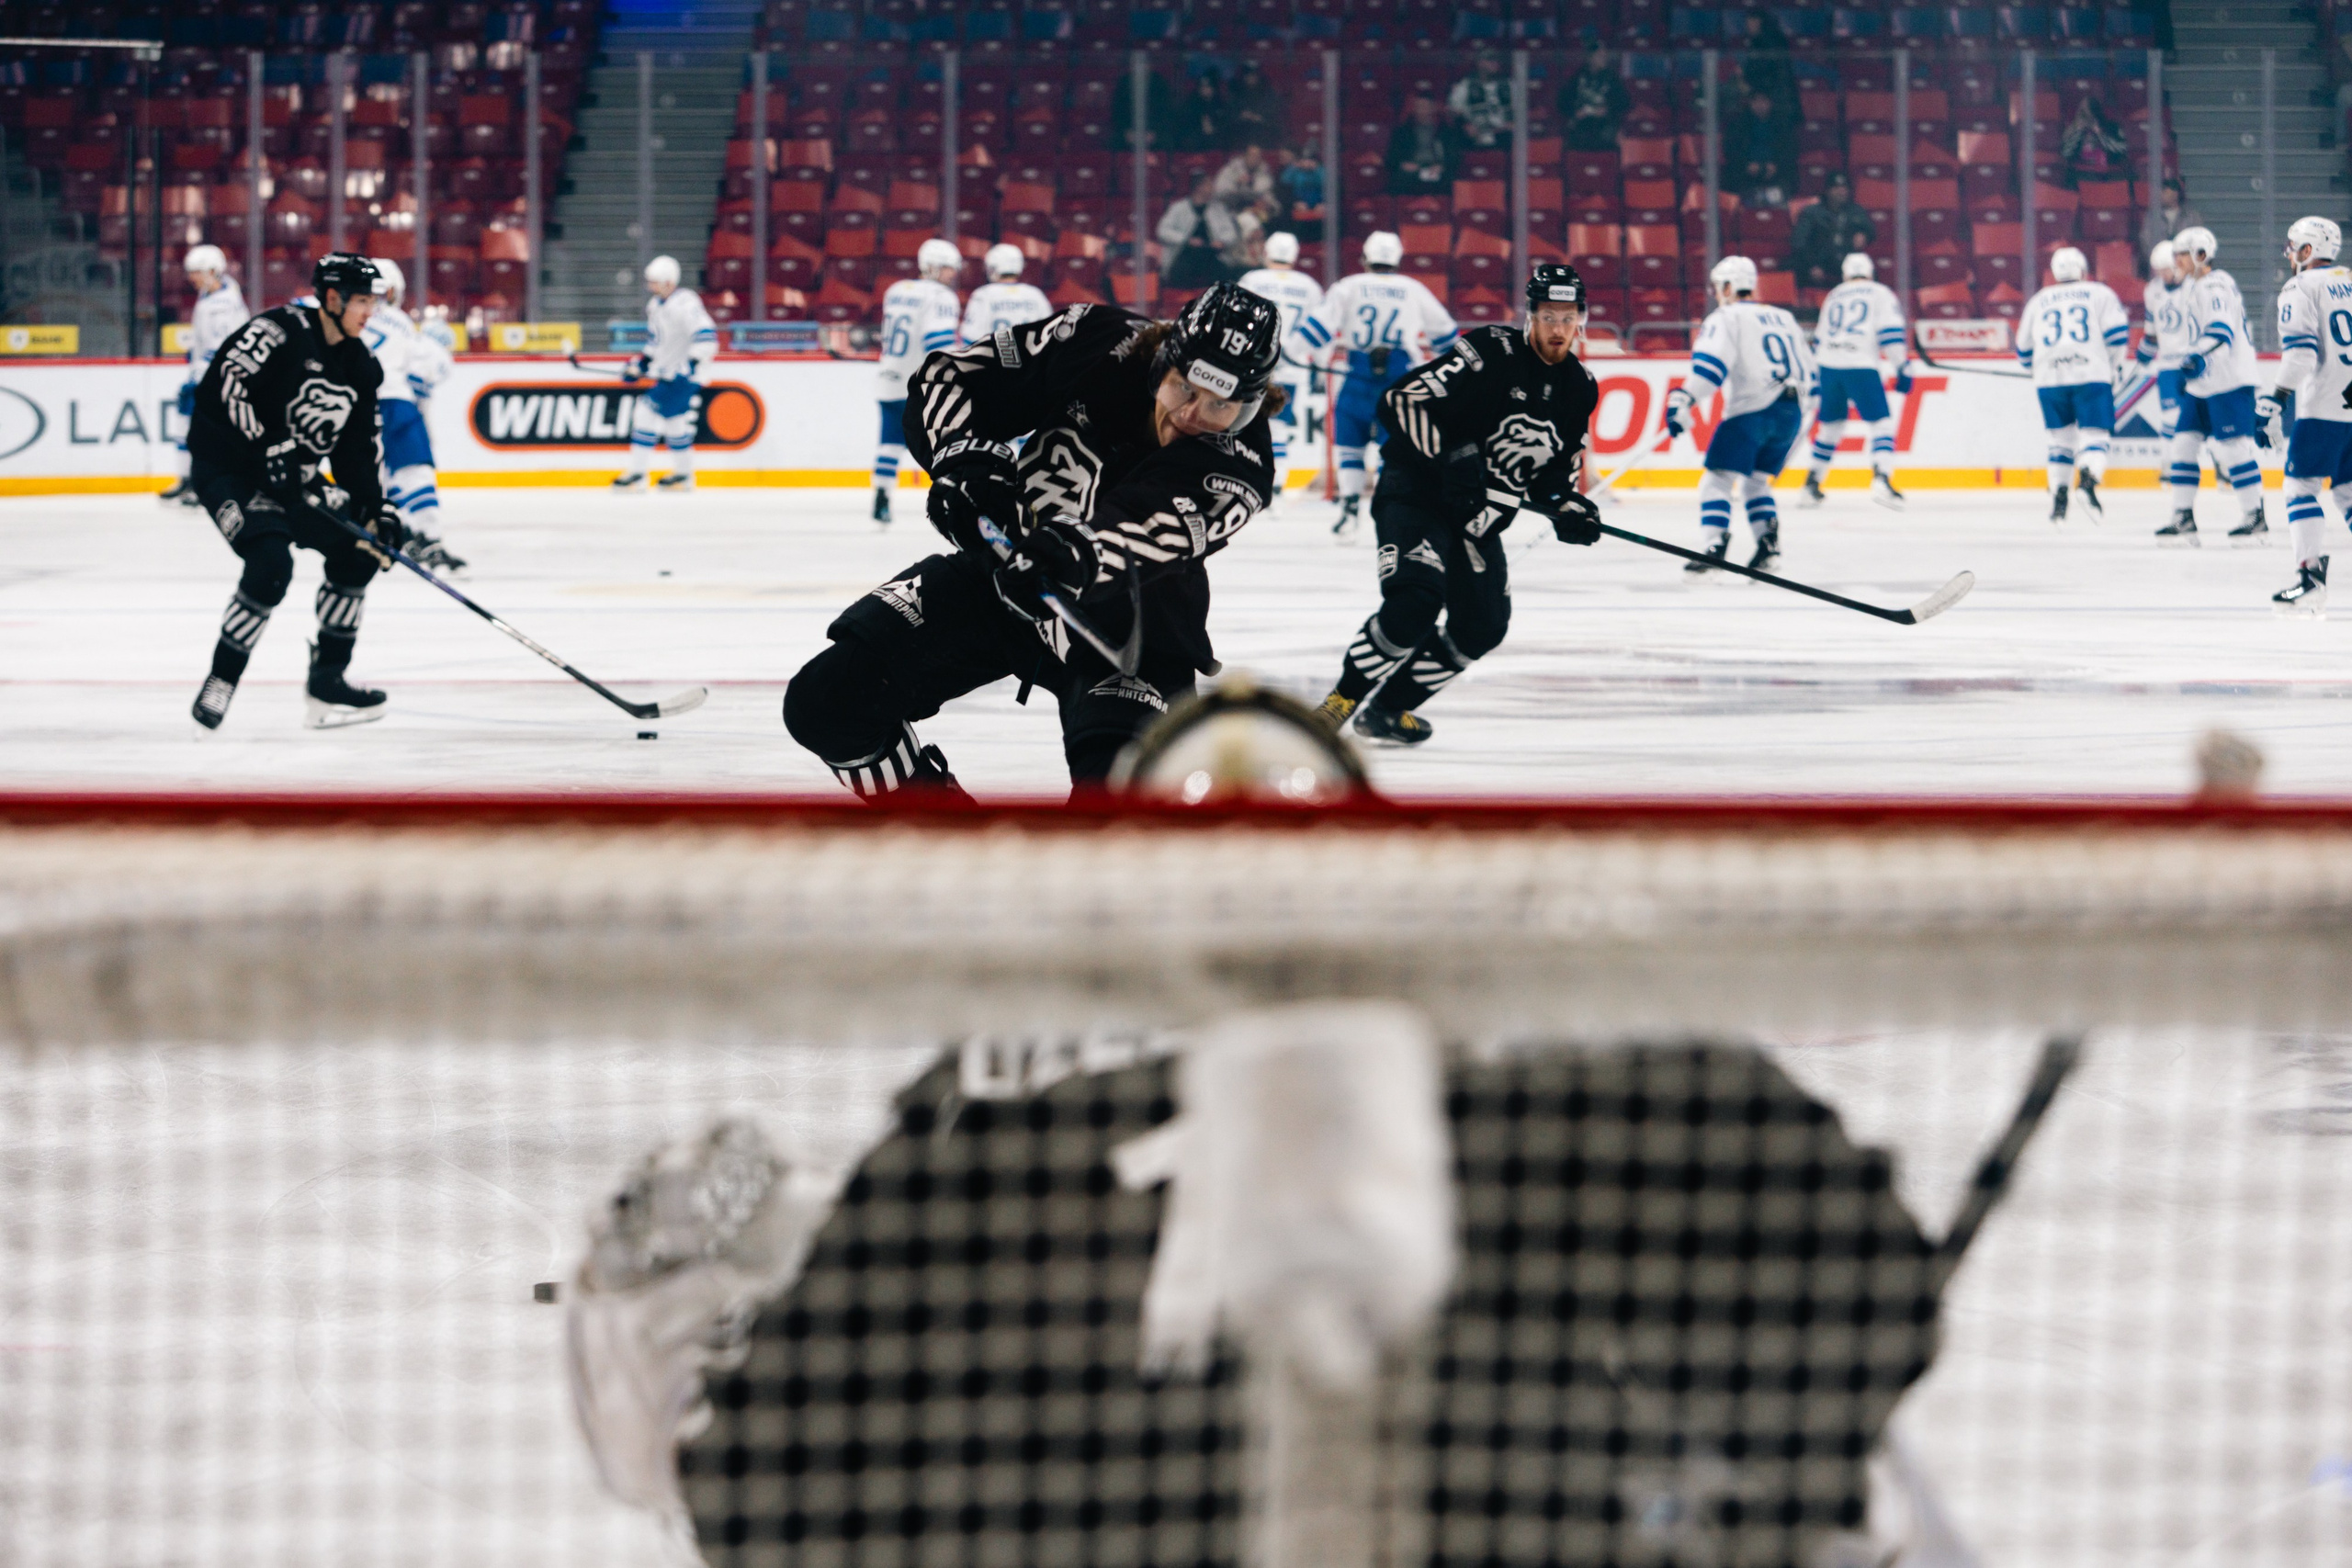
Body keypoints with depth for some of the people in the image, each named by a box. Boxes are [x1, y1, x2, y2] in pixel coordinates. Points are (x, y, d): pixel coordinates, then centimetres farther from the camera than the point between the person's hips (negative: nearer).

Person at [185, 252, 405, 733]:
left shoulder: (359, 366, 7)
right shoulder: (280, 331, -18)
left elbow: (356, 450, 10)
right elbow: (226, 385, -27)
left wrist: (377, 509, -3)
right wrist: (268, 449, -32)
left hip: (290, 478, 9)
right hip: (225, 467, -9)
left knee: (357, 550, 5)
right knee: (271, 561, -28)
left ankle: (327, 680, 12)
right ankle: (220, 683, -17)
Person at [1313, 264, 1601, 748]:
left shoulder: (1580, 389, 6)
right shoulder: (1491, 352, -18)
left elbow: (1555, 472, 16)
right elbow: (1401, 401, -23)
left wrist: (1569, 510, -5)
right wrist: (1450, 458, -29)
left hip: (1478, 520, 8)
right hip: (1415, 492, -8)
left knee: (1483, 626, 1)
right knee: (1417, 600, -27)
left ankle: (1387, 708, 15)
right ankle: (1339, 703, -14)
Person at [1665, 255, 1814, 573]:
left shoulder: (1726, 317, 2)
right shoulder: (1784, 318, 23)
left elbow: (1711, 361, -15)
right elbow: (1807, 369, 28)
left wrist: (1684, 400, -22)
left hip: (1750, 409, -7)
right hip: (1791, 413, 7)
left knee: (1717, 480, -5)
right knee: (1754, 482, 20)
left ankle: (1716, 549, -21)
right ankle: (1769, 543, 0)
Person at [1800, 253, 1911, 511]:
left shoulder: (1834, 297, 23)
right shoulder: (1880, 294, 9)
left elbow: (1819, 339, 27)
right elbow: (1890, 334, -5)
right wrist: (1903, 368, -4)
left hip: (1828, 365, 5)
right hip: (1860, 367, -5)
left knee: (1831, 425, 20)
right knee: (1882, 422, -1)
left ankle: (1811, 485, 21)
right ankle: (1881, 480, -21)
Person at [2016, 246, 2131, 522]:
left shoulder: (2039, 301, 20)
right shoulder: (2100, 294, 11)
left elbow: (2024, 352, 24)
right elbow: (2118, 334, -1)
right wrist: (2114, 368, 13)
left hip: (2049, 379, 3)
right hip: (2091, 375, -3)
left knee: (2061, 438, 15)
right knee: (2094, 436, -2)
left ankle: (2057, 496, 8)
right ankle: (2088, 478, -29)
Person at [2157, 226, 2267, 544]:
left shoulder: (2216, 286, -14)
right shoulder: (2193, 288, 17)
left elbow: (2222, 330, -29)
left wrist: (2197, 357, -43)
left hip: (2230, 382, -10)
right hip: (2201, 384, 10)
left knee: (2233, 447, -10)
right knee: (2183, 443, 5)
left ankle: (2255, 517, -2)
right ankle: (2184, 519, 7)